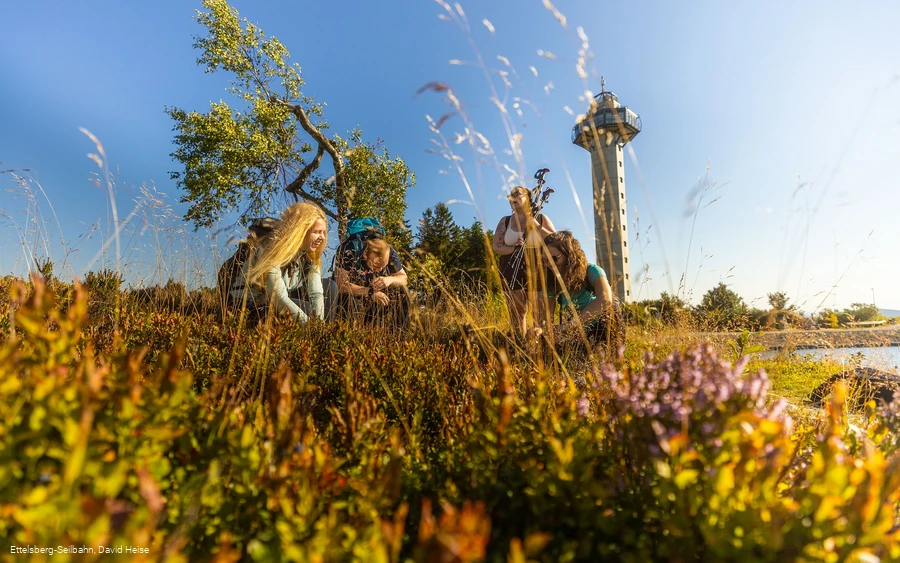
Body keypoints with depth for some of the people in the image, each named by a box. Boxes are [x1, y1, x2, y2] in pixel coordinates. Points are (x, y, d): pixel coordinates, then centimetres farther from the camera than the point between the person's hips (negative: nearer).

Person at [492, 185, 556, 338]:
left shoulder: (540, 218, 6)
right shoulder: (505, 221, 10)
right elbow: (496, 247, 4)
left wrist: (536, 226, -11)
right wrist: (513, 248, -14)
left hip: (537, 271, -1)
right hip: (512, 273, 2)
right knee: (516, 312, 3)